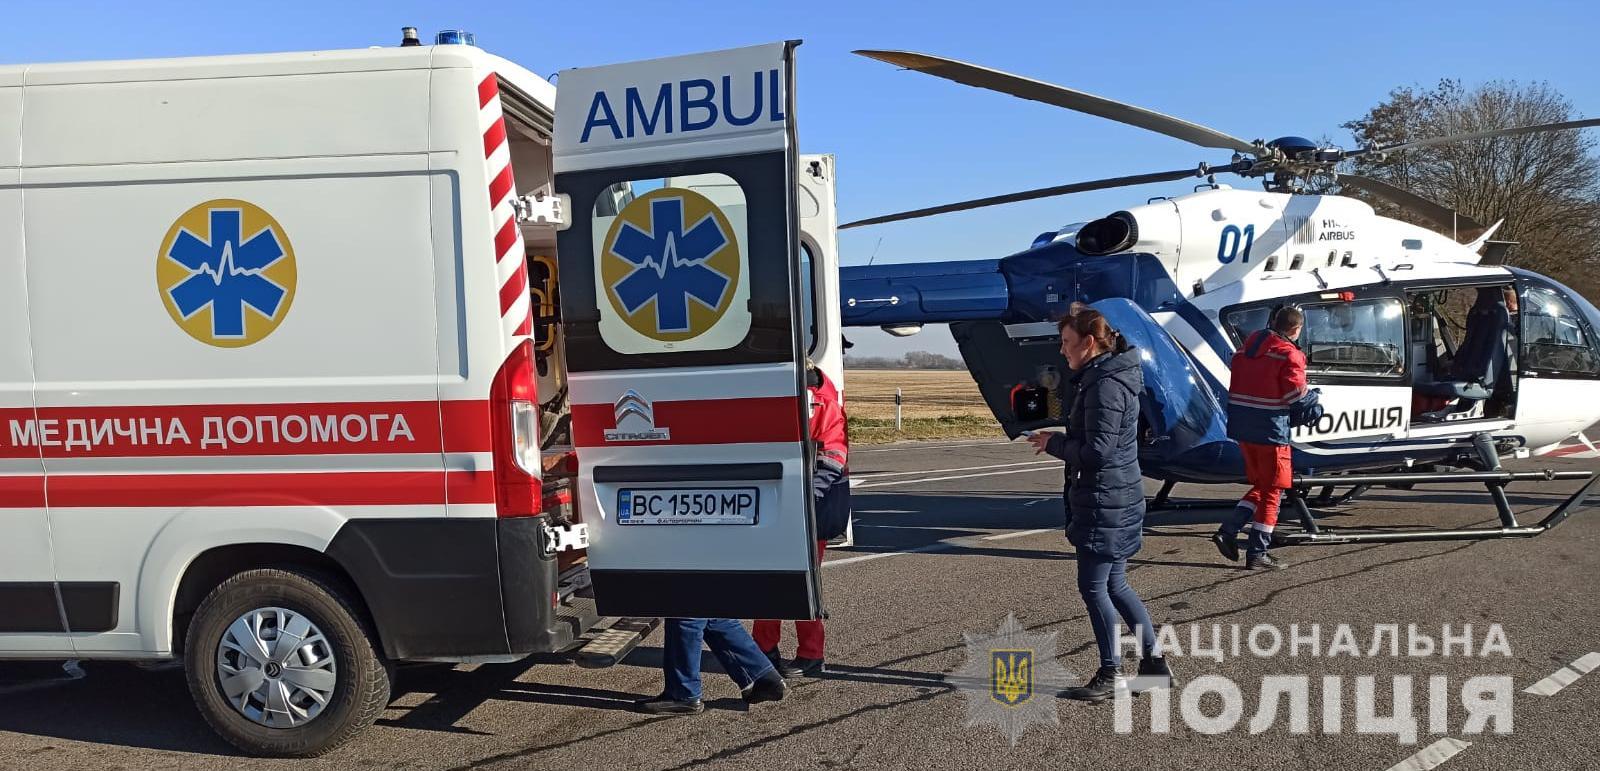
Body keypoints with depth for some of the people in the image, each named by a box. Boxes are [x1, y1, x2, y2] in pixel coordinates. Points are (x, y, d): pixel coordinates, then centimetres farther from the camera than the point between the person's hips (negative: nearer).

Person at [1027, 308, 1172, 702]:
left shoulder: (1105, 386, -19)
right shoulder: (1105, 377, 13)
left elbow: (1097, 449, -23)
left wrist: (1053, 443, -11)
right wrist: (1060, 440, 9)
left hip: (1106, 502, -10)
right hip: (1116, 498, 10)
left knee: (1093, 587, 0)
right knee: (1115, 585, 17)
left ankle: (1111, 676, 11)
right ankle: (1154, 664, 25)